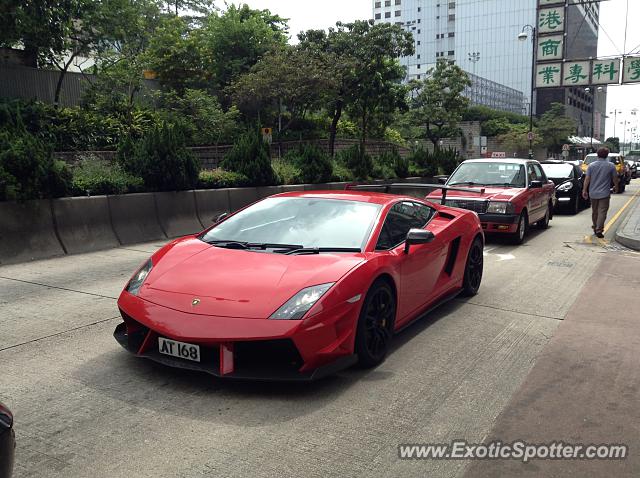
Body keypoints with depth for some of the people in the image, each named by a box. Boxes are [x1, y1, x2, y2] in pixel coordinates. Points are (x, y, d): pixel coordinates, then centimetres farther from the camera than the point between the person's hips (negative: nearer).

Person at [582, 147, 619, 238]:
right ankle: (599, 230, -13)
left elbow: (587, 179, -3)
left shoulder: (591, 165, -2)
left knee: (594, 212, 16)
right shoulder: (611, 166, -4)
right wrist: (616, 187, 22)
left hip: (593, 193, 3)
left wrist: (584, 190, 4)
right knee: (602, 212, -4)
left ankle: (595, 228, 27)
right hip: (604, 193, -3)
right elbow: (615, 178, 4)